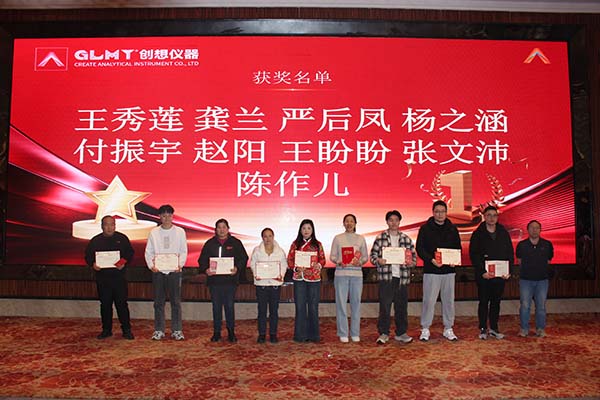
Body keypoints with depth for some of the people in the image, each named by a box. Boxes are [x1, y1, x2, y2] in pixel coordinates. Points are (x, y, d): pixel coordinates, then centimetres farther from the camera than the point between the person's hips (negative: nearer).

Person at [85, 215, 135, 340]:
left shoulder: (122, 238, 5)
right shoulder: (95, 240, 9)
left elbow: (130, 253, 5)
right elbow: (88, 256, 12)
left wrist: (124, 263, -13)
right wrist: (93, 264, -9)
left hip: (119, 277, -2)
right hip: (102, 278, 2)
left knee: (122, 303, -2)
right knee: (105, 304, 9)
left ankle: (126, 330, 6)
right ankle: (106, 330, 22)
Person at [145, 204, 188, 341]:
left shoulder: (180, 231, 4)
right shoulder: (154, 232, 7)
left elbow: (184, 251, 3)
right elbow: (148, 252, 7)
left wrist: (180, 264, -12)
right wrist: (151, 265, -8)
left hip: (174, 270, -1)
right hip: (158, 271, 1)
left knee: (176, 301, 2)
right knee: (158, 302, 7)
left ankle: (177, 330, 11)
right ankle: (159, 330, 18)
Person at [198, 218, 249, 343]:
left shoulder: (235, 243, 4)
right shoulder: (210, 243, 9)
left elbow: (243, 258, 2)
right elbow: (202, 259, 9)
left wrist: (237, 268, -16)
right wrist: (206, 269, -11)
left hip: (230, 280, -1)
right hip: (214, 280, 2)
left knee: (230, 306, 3)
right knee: (216, 307, 8)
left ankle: (231, 332, 15)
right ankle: (216, 332, 19)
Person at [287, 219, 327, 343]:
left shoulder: (317, 244, 7)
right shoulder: (295, 244, 6)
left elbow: (323, 259, 7)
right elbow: (290, 260, 4)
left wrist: (319, 265, -14)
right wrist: (296, 268, -13)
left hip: (314, 278, 0)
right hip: (299, 278, 0)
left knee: (313, 307, 4)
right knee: (300, 307, 2)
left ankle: (313, 335, 16)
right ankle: (300, 335, 12)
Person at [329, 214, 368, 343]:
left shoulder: (361, 239, 9)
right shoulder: (338, 238, 6)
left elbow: (365, 257, 10)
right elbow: (332, 256, 5)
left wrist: (360, 262, -10)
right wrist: (338, 262, -14)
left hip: (357, 274, 1)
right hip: (341, 274, -1)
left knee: (356, 303, 5)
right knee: (341, 303, -1)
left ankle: (355, 333, 16)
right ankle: (343, 333, 9)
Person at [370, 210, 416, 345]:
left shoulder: (406, 239, 11)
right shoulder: (380, 238, 3)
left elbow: (413, 255, 14)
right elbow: (373, 255, 2)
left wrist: (412, 262, -7)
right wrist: (378, 261, -18)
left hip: (402, 277, 3)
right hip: (386, 276, -3)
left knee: (402, 306, 9)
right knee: (384, 306, -2)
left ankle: (401, 333, 21)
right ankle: (383, 333, 8)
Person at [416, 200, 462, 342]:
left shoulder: (452, 229, 10)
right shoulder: (425, 228, 0)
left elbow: (458, 248, 14)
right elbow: (419, 248, -3)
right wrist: (431, 260, -18)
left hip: (449, 271, 3)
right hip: (431, 271, -3)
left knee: (449, 300, 8)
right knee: (429, 300, -1)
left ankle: (448, 329, 20)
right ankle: (425, 329, 10)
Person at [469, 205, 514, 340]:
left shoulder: (504, 233, 7)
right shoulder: (478, 234, -3)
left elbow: (510, 254, 9)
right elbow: (473, 255, -7)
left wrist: (508, 271, -4)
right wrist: (482, 272, -17)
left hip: (500, 275, 3)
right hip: (484, 276, -3)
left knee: (496, 302, 11)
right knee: (484, 302, 4)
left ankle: (494, 328, 21)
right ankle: (483, 329, 13)